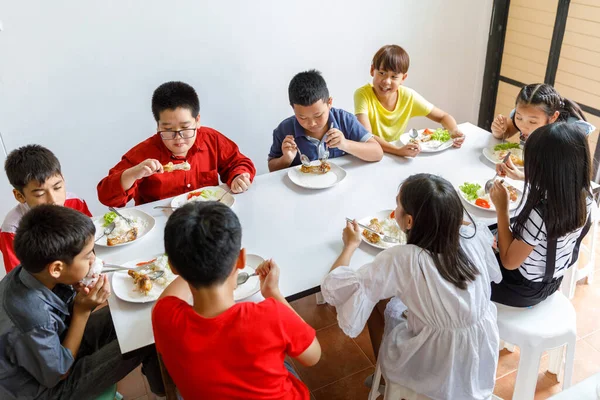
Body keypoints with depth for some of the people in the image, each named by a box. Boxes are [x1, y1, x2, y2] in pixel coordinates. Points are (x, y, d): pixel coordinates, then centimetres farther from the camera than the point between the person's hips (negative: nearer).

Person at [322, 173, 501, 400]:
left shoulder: (403, 260, -30)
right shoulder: (476, 238, -17)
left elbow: (333, 288, -23)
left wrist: (351, 244, -6)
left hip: (435, 378, -4)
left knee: (377, 303, 17)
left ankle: (386, 380, 41)